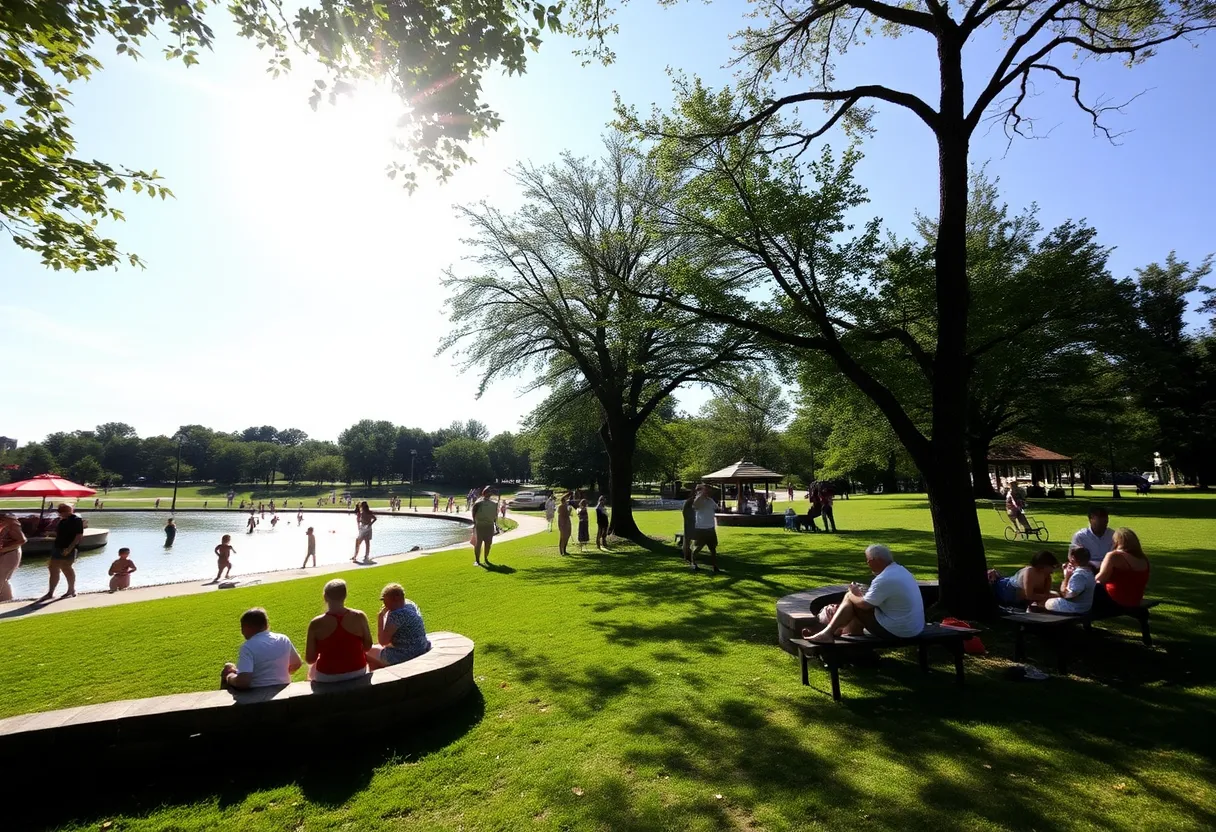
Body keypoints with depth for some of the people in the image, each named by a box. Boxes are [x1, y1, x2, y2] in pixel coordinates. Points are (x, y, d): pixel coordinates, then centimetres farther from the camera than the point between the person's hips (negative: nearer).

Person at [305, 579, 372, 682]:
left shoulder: (316, 624, -16)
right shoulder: (359, 617, -13)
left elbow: (309, 660, -9)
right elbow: (368, 646, -2)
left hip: (327, 677, 0)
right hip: (358, 671, 1)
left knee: (313, 667, 32)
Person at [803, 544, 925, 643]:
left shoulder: (884, 579, -24)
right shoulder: (900, 570, 7)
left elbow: (864, 605, -16)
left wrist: (853, 594, 4)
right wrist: (864, 592, 8)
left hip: (896, 630, -10)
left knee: (850, 598, -2)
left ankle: (827, 633, 6)